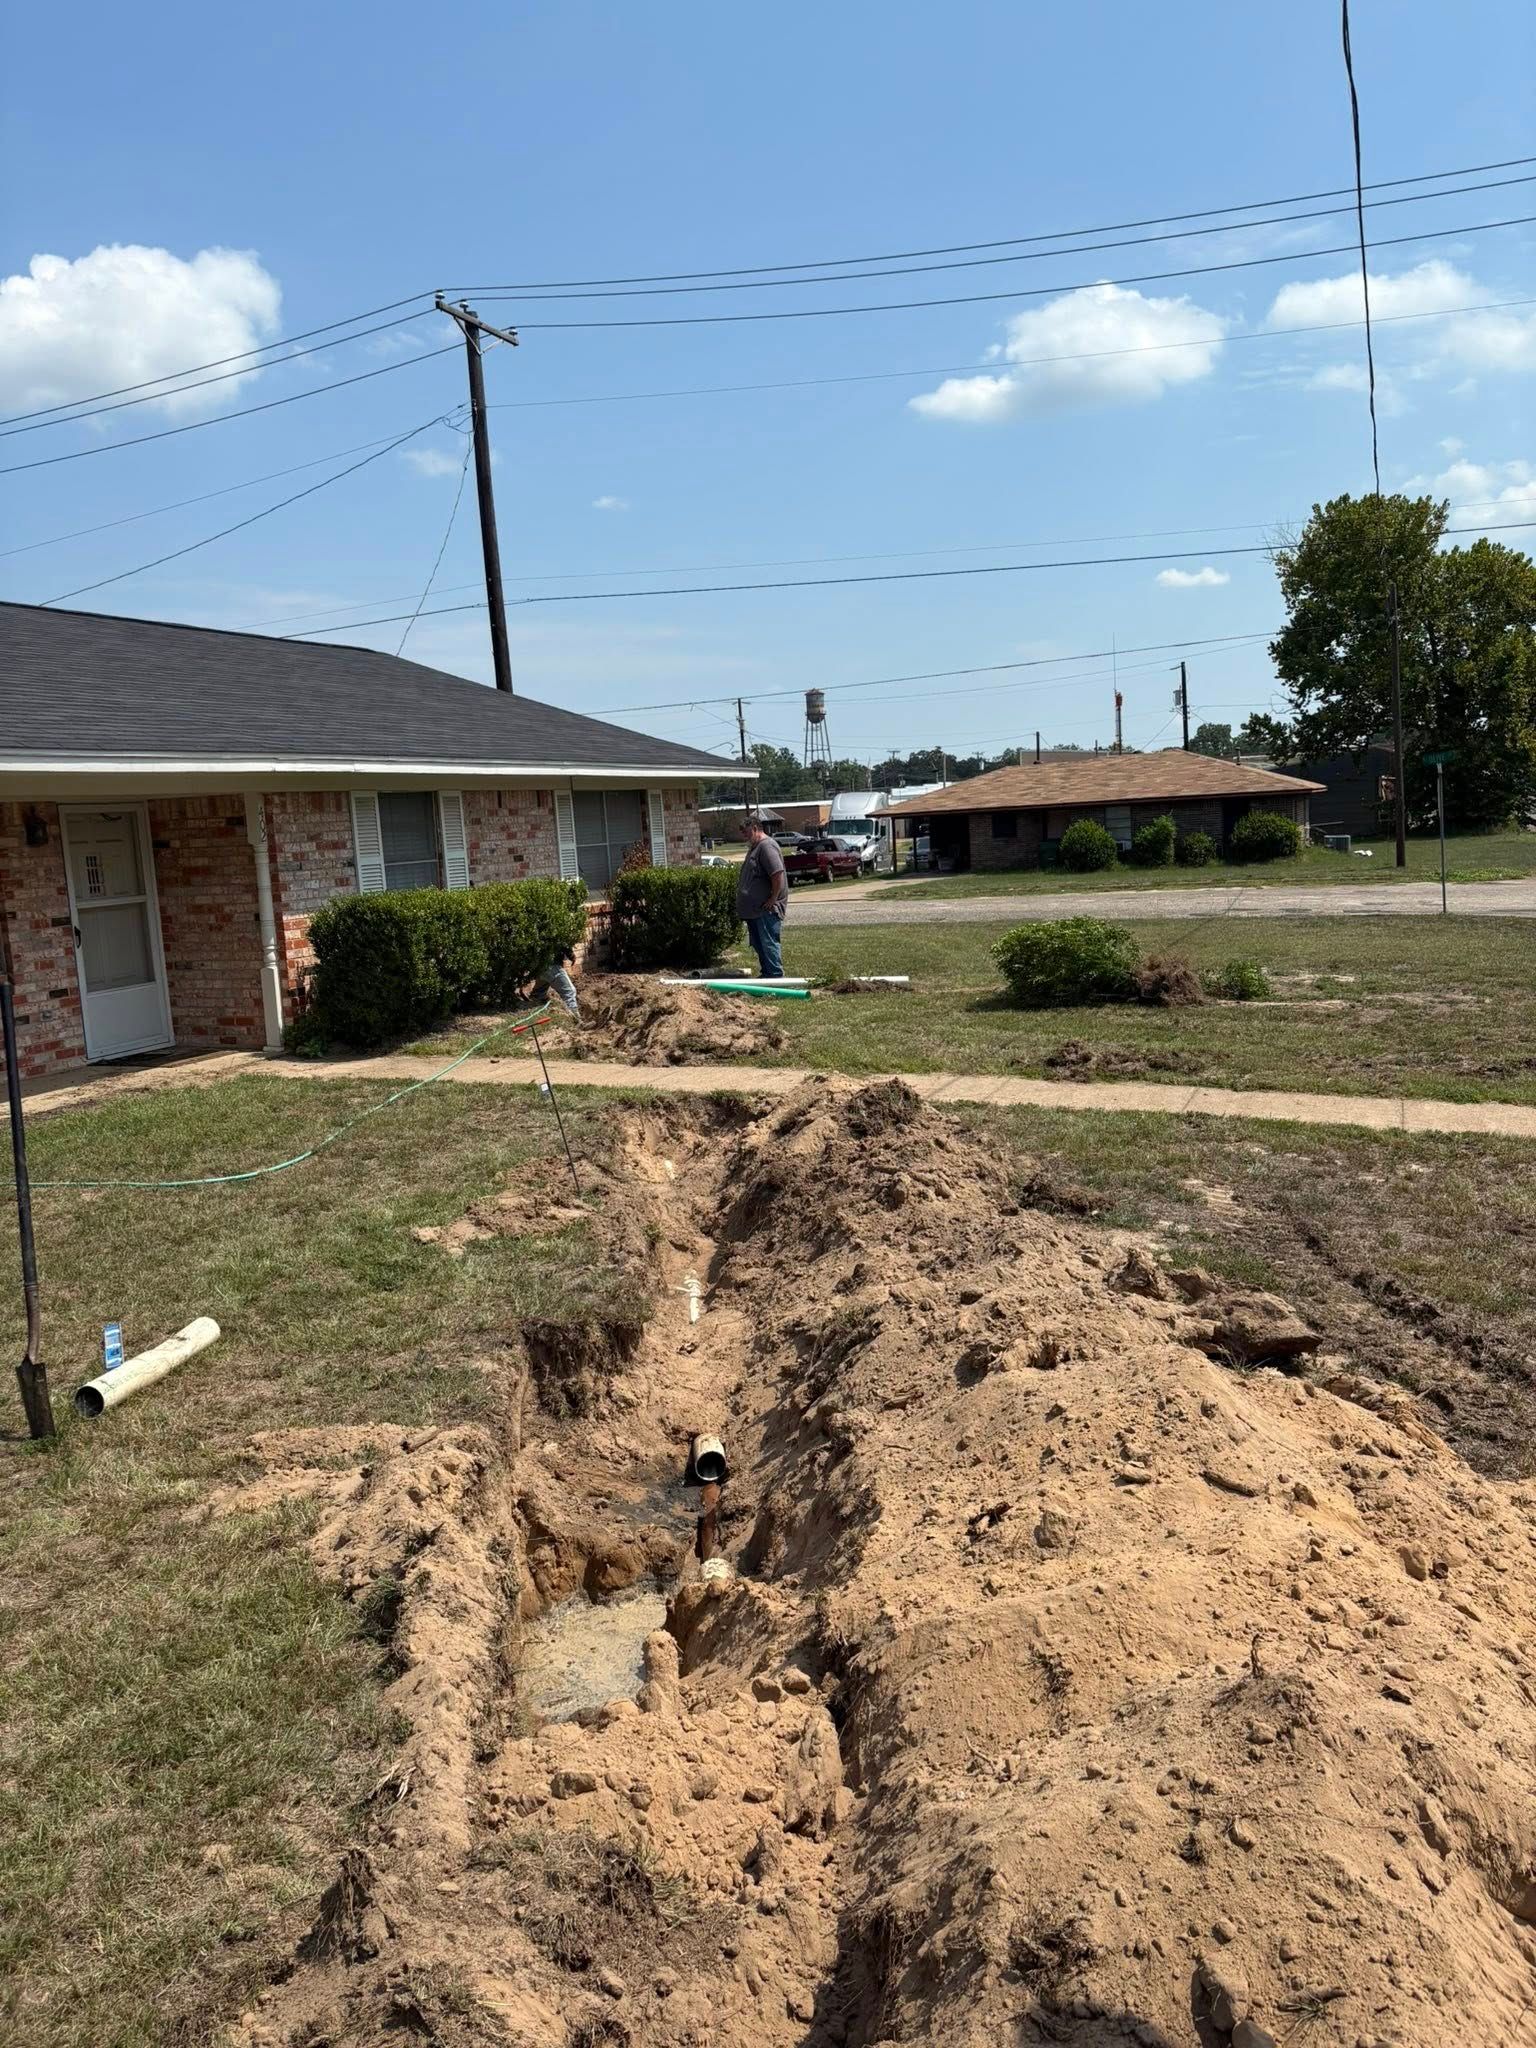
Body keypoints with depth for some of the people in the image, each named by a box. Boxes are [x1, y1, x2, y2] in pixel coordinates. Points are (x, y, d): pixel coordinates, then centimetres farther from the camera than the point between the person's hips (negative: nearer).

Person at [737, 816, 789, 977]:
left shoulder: (767, 846, -15)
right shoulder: (755, 847, 18)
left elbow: (778, 874, -25)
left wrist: (773, 899, -21)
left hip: (767, 909, -10)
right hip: (754, 909, 10)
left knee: (768, 943, -7)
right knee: (759, 945, 16)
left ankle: (776, 975, -3)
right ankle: (766, 974, 25)